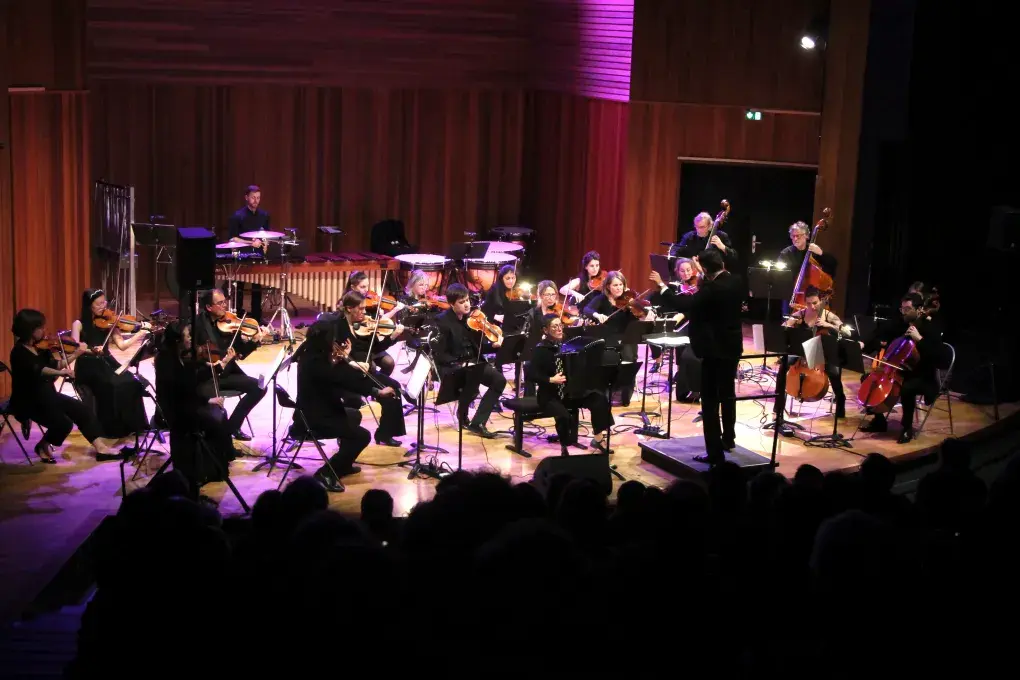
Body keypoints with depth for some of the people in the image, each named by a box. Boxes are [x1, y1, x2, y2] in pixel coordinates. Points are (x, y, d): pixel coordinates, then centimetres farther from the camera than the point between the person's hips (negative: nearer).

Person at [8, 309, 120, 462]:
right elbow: (39, 370, -37)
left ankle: (101, 448, -6)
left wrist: (76, 354, 1)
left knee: (84, 411, -4)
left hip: (46, 395, 8)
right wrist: (62, 373, -50)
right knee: (64, 423, -24)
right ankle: (43, 447, 4)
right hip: (28, 401, -8)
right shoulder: (19, 352, -20)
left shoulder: (39, 347, 5)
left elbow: (55, 365, 13)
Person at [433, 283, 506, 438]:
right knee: (473, 379, -36)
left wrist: (494, 344, -12)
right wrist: (459, 364, -28)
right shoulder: (442, 321, -12)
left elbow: (479, 345, 9)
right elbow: (439, 355, -15)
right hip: (450, 366, -7)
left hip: (472, 362, 7)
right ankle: (462, 415, -6)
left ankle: (478, 423, -10)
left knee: (499, 379, -15)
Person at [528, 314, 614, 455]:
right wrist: (551, 380, -32)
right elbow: (532, 374, -20)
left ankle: (598, 438, -3)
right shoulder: (540, 349, -11)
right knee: (563, 416, -34)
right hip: (550, 395, -6)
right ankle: (565, 448, -9)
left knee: (599, 398, -13)